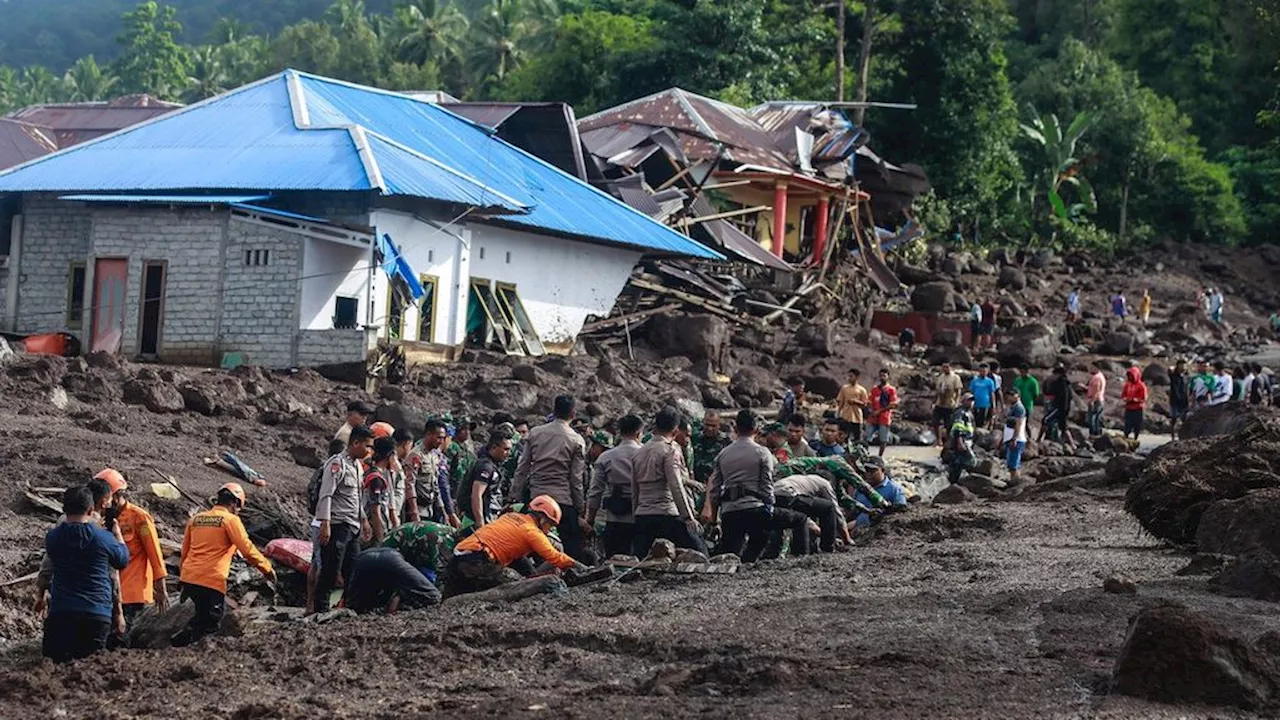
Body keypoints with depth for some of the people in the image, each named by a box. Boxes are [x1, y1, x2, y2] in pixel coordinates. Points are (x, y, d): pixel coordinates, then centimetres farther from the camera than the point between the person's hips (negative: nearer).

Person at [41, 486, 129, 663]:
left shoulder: (52, 537, 0)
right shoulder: (104, 538, -6)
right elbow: (123, 561, 13)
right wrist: (118, 534, 31)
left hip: (60, 613, 1)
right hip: (98, 614, -1)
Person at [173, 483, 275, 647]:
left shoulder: (196, 518, 15)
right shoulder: (230, 520, -4)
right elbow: (247, 549, -8)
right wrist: (267, 568, 4)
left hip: (188, 578, 7)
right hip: (211, 581, -7)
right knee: (210, 622, -2)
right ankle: (181, 641, -16)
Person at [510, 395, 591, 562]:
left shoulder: (534, 434, 6)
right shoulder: (576, 441, -3)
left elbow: (522, 469, 5)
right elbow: (576, 479, -4)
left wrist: (514, 498, 9)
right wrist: (580, 511, 2)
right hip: (563, 500, -4)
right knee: (573, 550, -1)